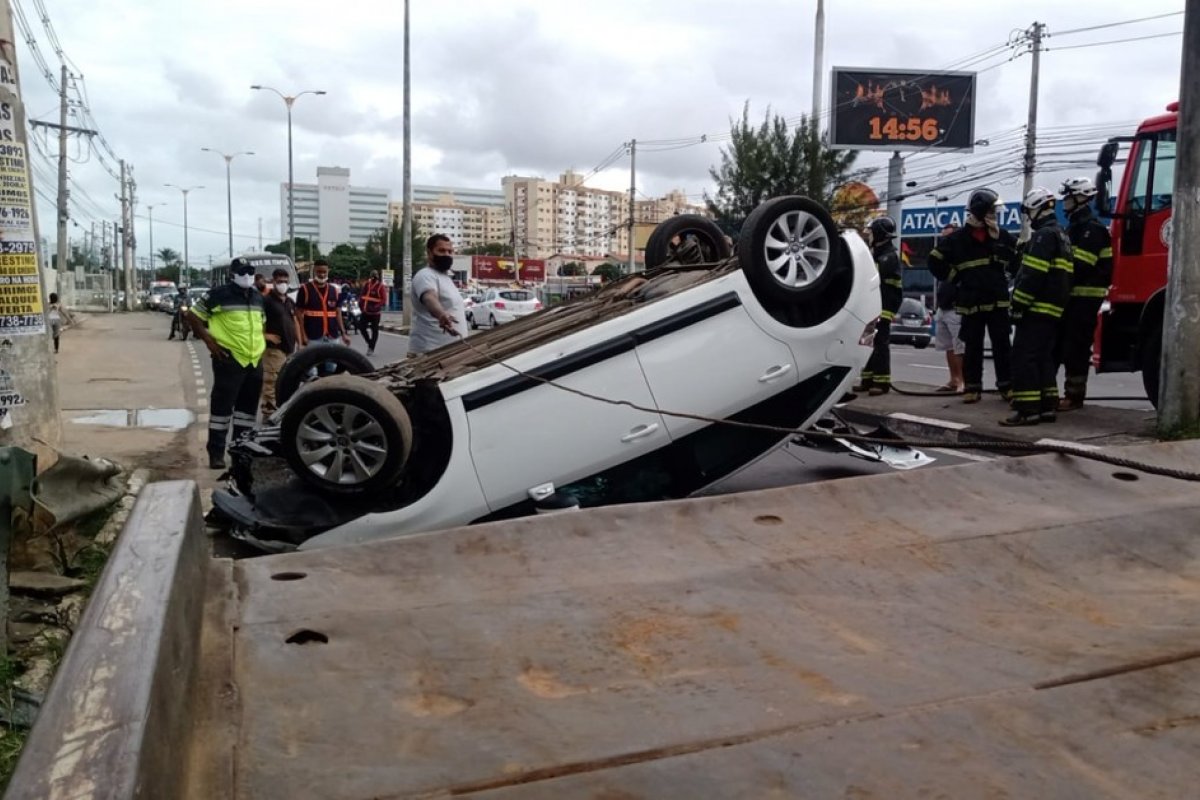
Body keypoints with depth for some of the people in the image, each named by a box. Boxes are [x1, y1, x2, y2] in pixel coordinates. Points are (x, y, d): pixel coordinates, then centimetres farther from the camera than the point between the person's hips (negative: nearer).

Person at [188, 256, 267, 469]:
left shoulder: (257, 297, 15)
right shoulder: (219, 294, -6)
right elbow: (193, 316, -3)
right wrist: (208, 340, -10)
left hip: (255, 360, 7)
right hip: (229, 359, -7)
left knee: (248, 405, 13)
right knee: (222, 405, -5)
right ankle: (216, 452, 0)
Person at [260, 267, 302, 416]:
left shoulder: (290, 301, 17)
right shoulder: (266, 300, -7)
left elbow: (295, 322, 22)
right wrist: (265, 335, -18)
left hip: (290, 348, 8)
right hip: (274, 349, -8)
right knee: (272, 382, -12)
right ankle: (269, 411, -9)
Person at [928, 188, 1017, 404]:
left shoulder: (1002, 235, 7)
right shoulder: (958, 238, -3)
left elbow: (1018, 257, 12)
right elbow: (935, 261, -1)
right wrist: (956, 278, -1)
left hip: (998, 300, 2)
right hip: (971, 302, -2)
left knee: (1002, 344, 3)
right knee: (973, 347, 3)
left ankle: (1007, 385, 11)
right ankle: (972, 387, 9)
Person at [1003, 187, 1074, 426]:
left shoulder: (1044, 235, -12)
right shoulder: (1062, 236, 21)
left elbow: (1032, 274, -21)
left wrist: (1019, 304, -19)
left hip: (1037, 307, -10)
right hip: (1054, 309, 10)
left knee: (1024, 357, -12)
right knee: (1044, 357, 13)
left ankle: (1027, 409, -15)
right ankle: (1047, 406, 14)